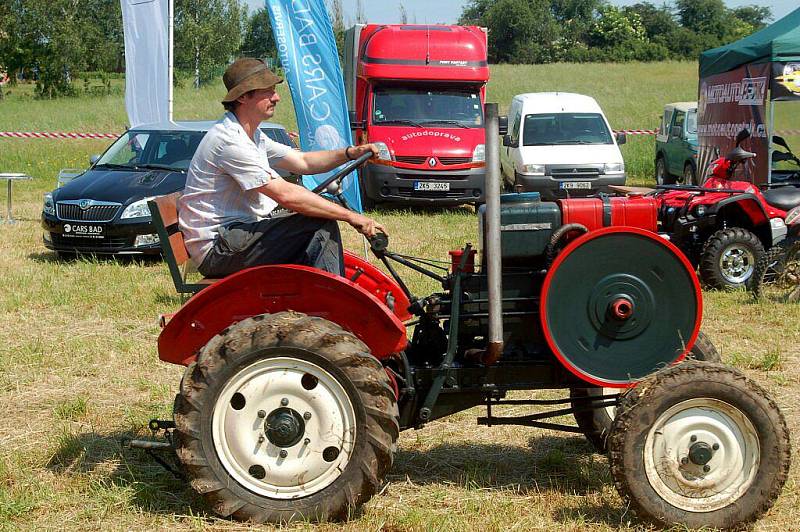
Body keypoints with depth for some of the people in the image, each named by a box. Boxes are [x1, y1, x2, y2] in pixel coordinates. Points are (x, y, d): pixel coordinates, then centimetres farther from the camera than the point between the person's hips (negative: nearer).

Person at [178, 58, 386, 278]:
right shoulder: (229, 140, -19)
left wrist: (350, 153, 0)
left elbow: (303, 161, 17)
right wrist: (351, 216, -23)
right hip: (217, 249, -10)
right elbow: (285, 194, -24)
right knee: (323, 224, -19)